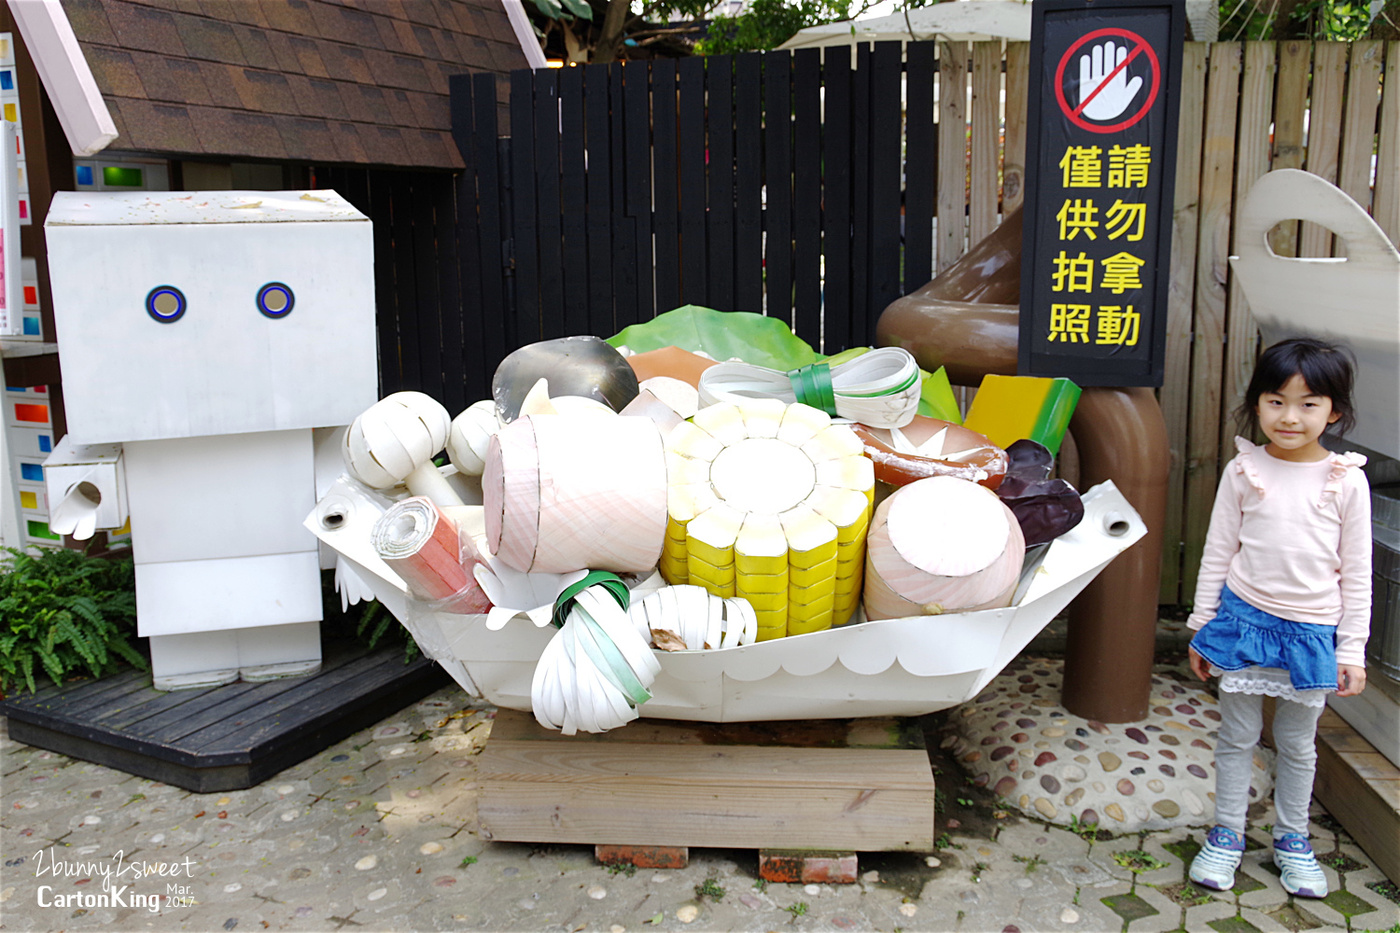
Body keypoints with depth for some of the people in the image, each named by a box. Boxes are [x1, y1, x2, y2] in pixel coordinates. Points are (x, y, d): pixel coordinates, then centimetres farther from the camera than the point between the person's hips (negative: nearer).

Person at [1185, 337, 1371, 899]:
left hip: (1311, 632, 0)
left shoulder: (1347, 481, -6)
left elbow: (1356, 573, -1)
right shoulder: (1244, 471, -5)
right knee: (1237, 736, 12)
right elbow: (1218, 552, 1)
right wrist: (1201, 626, 3)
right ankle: (1227, 836, 27)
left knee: (1298, 744, 15)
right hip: (1244, 620, 0)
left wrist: (1353, 650, -1)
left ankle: (1292, 840, 34)